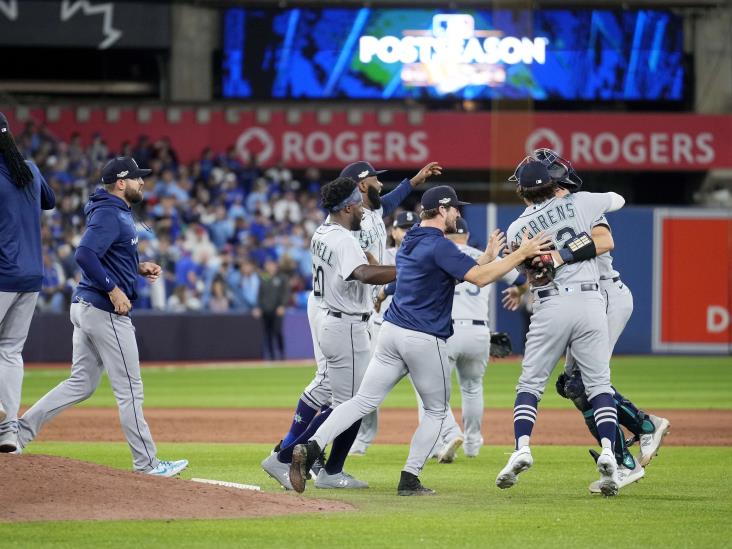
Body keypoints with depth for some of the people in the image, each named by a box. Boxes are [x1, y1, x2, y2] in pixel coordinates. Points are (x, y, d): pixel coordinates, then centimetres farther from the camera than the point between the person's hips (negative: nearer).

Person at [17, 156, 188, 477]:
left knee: (81, 384, 14)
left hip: (85, 307, 10)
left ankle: (20, 431, 9)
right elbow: (85, 254, -28)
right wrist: (113, 289, -25)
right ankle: (146, 463, 3)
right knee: (129, 389, -3)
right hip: (106, 312, -10)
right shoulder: (110, 215, -15)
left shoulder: (116, 213, 17)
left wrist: (138, 268, 15)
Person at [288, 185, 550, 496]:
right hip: (425, 339, -7)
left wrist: (487, 258, 21)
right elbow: (479, 278, -20)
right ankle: (409, 480, 6)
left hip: (391, 331, 7)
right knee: (436, 410, 12)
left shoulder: (408, 243, 16)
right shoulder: (438, 245, -12)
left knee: (363, 401, 3)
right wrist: (521, 254, -16)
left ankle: (311, 447, -16)